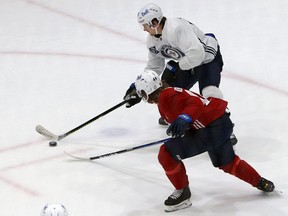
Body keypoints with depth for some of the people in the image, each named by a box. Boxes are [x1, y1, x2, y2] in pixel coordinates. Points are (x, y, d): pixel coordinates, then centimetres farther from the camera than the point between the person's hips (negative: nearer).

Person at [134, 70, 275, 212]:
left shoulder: (167, 97, -17)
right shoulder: (170, 93, 14)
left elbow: (195, 103, -28)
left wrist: (185, 118, -44)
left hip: (210, 130, -11)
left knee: (166, 154, -10)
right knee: (227, 163, 34)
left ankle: (182, 192, 6)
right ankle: (261, 183, 48)